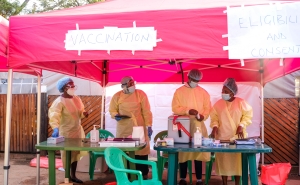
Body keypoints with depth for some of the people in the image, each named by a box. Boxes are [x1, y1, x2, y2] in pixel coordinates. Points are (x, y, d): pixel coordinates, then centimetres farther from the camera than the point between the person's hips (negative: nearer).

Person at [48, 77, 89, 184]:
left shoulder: (77, 99, 6)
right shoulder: (59, 102, -18)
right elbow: (54, 115, -32)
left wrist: (84, 114, -5)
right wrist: (55, 128, -47)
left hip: (77, 130, 7)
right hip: (66, 132, -7)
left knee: (76, 153, 13)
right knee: (67, 154, 2)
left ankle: (73, 175, 26)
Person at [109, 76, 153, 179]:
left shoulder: (140, 94, -3)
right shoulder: (117, 96, 2)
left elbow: (146, 111, -3)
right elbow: (112, 110, 9)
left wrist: (149, 125, -9)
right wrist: (116, 115, -14)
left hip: (139, 128, -1)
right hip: (123, 129, 1)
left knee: (141, 151, 1)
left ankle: (143, 175, 15)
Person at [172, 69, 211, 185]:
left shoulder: (203, 92, 8)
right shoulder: (179, 91, 2)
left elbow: (207, 108, 6)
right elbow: (175, 108, -4)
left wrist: (203, 116, -15)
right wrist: (188, 111, -18)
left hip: (198, 126, 1)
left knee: (199, 152, 2)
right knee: (183, 152, 3)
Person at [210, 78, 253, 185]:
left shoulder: (241, 102, -3)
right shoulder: (218, 104, 3)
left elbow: (248, 115, 2)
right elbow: (214, 117, 7)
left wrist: (241, 126, -11)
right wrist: (215, 126, -10)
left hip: (237, 137, -1)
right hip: (222, 137, 2)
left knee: (237, 160, 2)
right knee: (223, 160, 3)